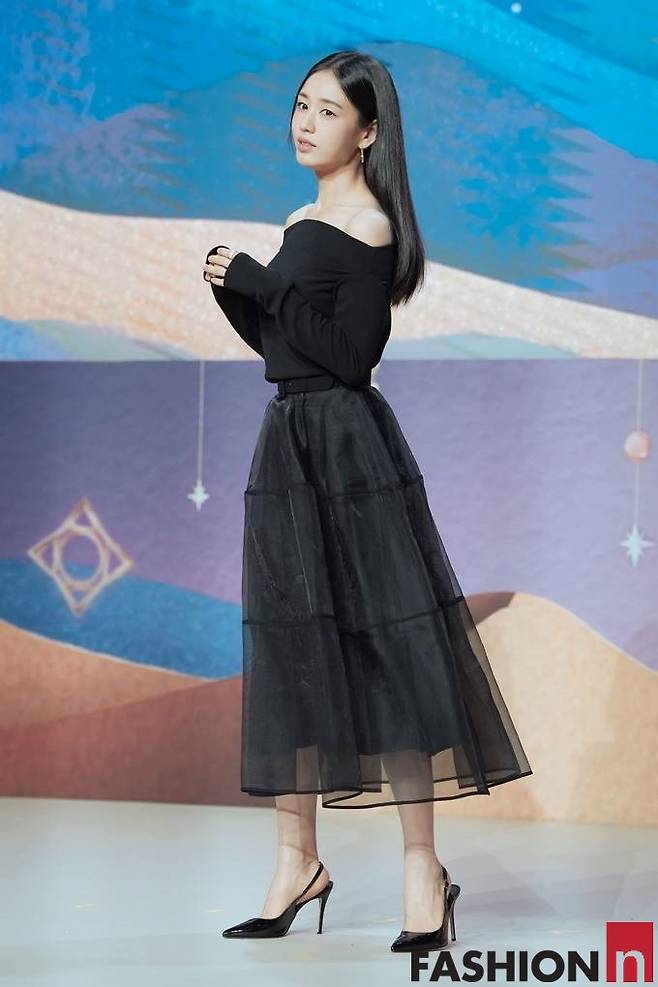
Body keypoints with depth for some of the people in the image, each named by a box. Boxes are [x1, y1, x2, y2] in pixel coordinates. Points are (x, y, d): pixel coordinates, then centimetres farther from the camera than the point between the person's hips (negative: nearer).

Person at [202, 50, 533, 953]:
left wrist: (260, 285, -15)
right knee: (290, 649, 9)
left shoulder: (370, 226, -10)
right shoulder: (303, 222, 15)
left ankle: (423, 867, 1)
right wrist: (232, 286, 2)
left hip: (352, 447, -9)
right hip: (289, 441, 9)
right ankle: (298, 861, 17)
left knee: (385, 645, -5)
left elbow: (352, 355, -18)